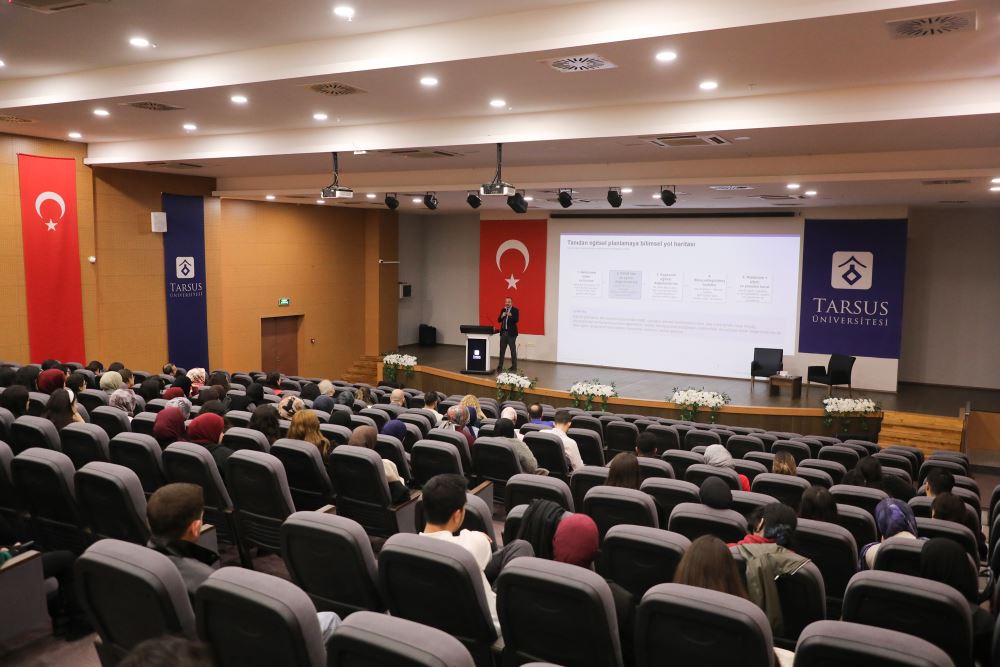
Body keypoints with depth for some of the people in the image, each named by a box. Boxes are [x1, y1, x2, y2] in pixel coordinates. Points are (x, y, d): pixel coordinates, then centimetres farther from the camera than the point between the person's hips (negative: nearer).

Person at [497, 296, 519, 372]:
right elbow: (499, 320, 9)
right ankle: (500, 366, 8)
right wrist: (502, 316, -11)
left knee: (513, 350, 1)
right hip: (503, 332, 5)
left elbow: (516, 320, -17)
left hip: (511, 333, -5)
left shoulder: (515, 310, -4)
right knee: (502, 350, 5)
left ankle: (514, 366, 7)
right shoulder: (503, 310, 13)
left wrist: (510, 316, -34)